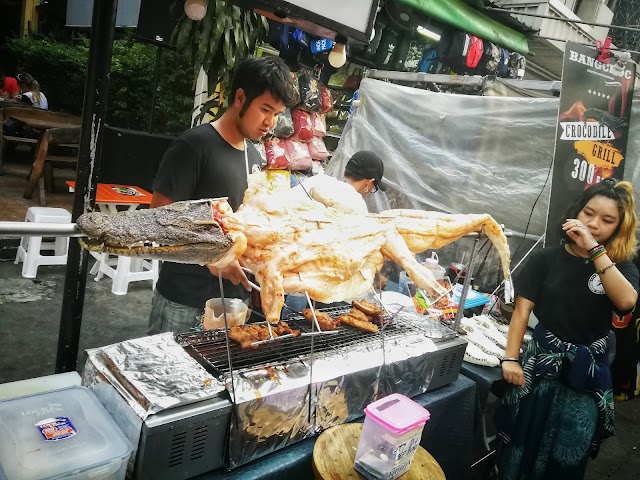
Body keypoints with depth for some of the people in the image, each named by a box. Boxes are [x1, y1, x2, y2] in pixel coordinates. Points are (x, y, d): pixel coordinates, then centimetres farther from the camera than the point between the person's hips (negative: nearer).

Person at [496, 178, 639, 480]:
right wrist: (511, 358, -13)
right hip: (543, 361, -1)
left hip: (588, 371, 1)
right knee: (523, 443, 12)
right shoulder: (547, 259, -5)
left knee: (568, 454, 14)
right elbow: (523, 308, -7)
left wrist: (594, 250, -26)